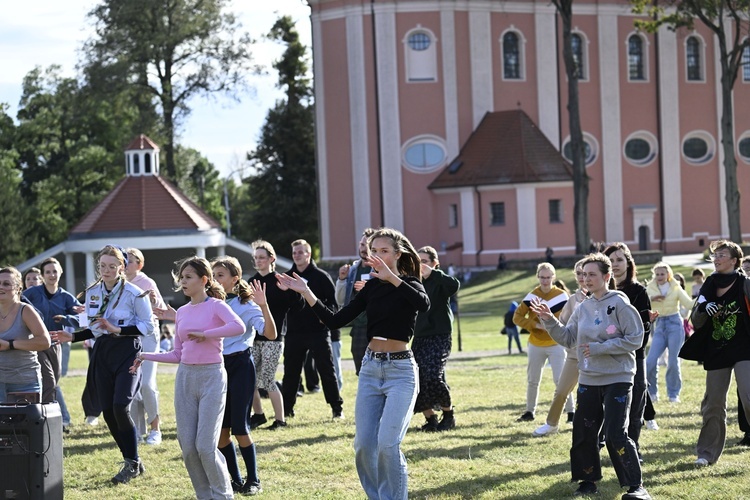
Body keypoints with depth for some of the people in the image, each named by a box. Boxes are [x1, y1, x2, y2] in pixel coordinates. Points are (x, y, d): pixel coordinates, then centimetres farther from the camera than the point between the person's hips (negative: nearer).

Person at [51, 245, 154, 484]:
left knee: (120, 407, -18)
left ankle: (132, 464, -2)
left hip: (127, 352, -6)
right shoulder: (92, 293, 7)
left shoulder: (134, 293, -10)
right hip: (103, 353, 6)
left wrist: (117, 329, -18)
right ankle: (132, 463, 16)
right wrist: (73, 337, 2)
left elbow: (148, 326, -9)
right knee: (108, 412, 2)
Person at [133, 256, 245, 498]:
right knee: (188, 446, 2)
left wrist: (205, 334, -20)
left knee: (205, 446, -10)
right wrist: (146, 356, 7)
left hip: (211, 376, -6)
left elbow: (238, 326, -26)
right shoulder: (182, 312, 12)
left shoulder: (215, 305, -5)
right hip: (185, 376, 6)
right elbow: (177, 354, 15)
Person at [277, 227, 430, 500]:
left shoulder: (409, 283, -5)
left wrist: (392, 278, -36)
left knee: (387, 443, -16)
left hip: (400, 370, -5)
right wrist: (306, 293, -2)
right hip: (371, 367, 5)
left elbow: (424, 304, -29)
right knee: (363, 444, 1)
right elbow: (336, 320, 6)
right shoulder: (371, 286, 9)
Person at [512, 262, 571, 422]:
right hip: (536, 345, 3)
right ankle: (530, 411, 25)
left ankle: (570, 412, -2)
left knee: (560, 380, -9)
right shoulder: (531, 296, -3)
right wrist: (535, 325, -17)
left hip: (556, 344, -2)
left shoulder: (562, 296, -7)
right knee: (532, 380, 12)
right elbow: (517, 317, -5)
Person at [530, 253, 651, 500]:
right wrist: (549, 321, -3)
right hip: (588, 380, 7)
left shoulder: (620, 304, -10)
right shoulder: (582, 308, 9)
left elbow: (635, 339, -15)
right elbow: (567, 338, 12)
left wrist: (599, 348, -17)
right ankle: (588, 479, 24)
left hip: (617, 380, -7)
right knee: (583, 432, 9)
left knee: (616, 434, -14)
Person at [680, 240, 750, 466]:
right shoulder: (708, 288, 7)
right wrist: (703, 309, -13)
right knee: (713, 404, 9)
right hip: (716, 353, 4)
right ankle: (707, 453, 19)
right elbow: (696, 322, 7)